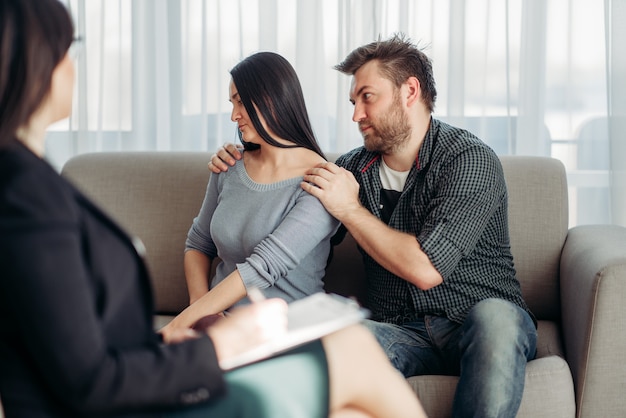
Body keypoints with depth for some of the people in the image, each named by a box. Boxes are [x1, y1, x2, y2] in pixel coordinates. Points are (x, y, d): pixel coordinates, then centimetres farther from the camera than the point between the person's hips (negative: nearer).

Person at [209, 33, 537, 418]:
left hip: (479, 326, -3)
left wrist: (350, 209, -12)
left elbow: (426, 270, -20)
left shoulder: (471, 160, -9)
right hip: (403, 332, 3)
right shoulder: (357, 166, 10)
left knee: (494, 317, -39)